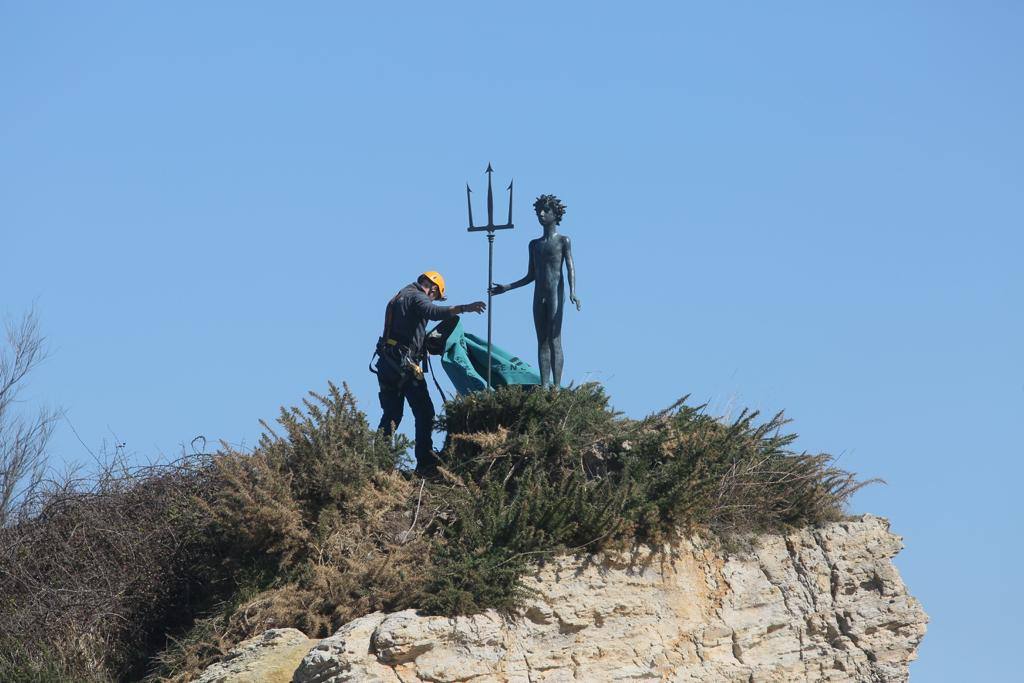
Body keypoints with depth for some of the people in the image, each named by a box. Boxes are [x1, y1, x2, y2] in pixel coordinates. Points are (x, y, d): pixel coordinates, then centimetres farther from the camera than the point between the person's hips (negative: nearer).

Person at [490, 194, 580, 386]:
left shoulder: (563, 241, 3)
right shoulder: (534, 244, 19)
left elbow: (570, 268, -7)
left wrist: (572, 292, -23)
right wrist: (506, 288, 15)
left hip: (556, 293, -6)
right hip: (539, 296, 6)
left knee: (554, 340, -13)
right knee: (542, 342, 0)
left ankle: (557, 387, -18)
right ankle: (544, 387, -3)